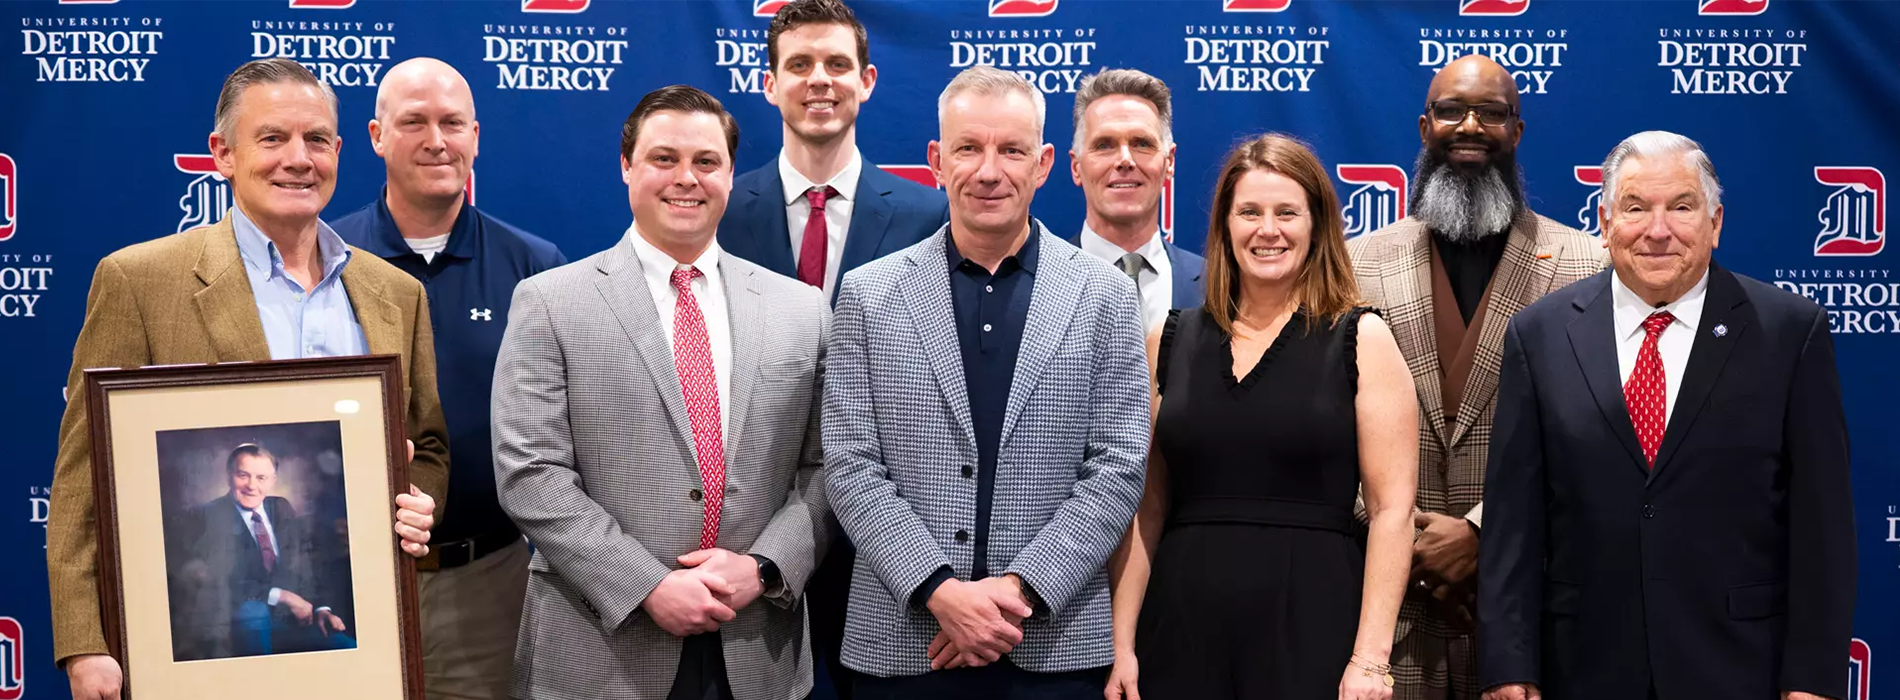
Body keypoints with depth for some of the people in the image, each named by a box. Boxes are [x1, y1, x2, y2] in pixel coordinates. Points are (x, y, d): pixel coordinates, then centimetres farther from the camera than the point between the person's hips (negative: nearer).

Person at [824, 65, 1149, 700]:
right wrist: (939, 591, -13)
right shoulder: (868, 295, 3)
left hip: (1057, 643, 0)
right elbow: (851, 467, -2)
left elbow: (1118, 469, -3)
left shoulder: (1104, 297, 2)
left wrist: (1020, 587, -12)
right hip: (901, 641, 0)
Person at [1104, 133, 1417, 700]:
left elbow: (1391, 510, -5)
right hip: (1181, 629, 2)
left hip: (1312, 628, -2)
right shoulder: (1171, 339, 7)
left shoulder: (1362, 340, 0)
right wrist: (1122, 643, 2)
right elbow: (1145, 508, 7)